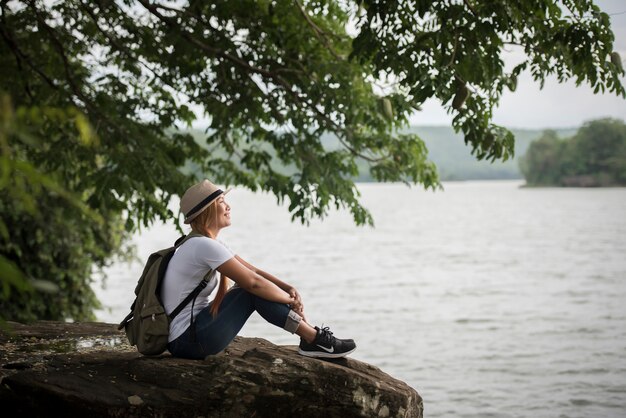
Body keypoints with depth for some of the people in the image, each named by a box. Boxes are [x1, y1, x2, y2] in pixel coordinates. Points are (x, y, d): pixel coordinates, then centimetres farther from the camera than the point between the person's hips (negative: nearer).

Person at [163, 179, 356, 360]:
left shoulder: (208, 243, 13)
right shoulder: (204, 246, -19)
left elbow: (253, 271, 10)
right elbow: (253, 281, -21)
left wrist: (288, 288, -4)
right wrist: (291, 299, -8)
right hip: (187, 341, -10)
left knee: (257, 288, 6)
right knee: (255, 290, -14)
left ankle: (311, 336, 3)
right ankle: (315, 340, -9)